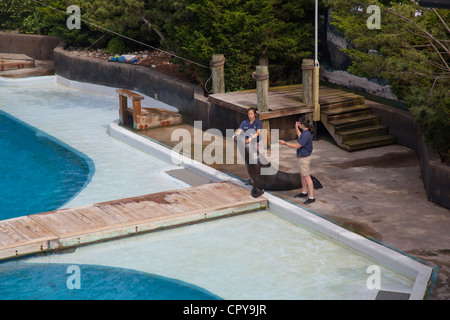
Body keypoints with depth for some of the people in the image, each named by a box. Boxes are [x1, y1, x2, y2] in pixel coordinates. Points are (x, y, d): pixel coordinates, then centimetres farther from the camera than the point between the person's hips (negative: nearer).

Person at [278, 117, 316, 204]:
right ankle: (304, 192, 37)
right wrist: (296, 128, 26)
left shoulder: (306, 135, -27)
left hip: (304, 158, -10)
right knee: (302, 175, 22)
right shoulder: (305, 132, 2)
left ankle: (311, 197, 0)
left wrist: (285, 143, -19)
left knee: (306, 177, -5)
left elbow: (297, 146, -25)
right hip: (301, 157, 10)